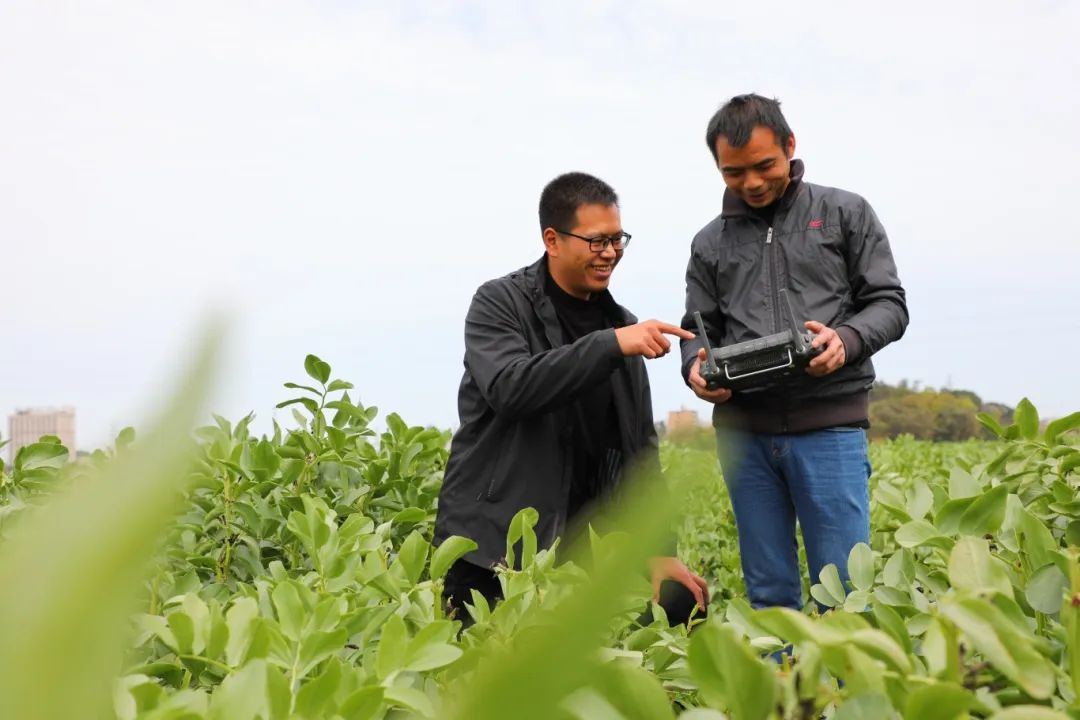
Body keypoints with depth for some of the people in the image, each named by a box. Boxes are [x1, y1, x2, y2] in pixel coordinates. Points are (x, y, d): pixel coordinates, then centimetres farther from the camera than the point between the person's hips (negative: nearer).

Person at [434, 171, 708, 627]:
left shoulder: (622, 325, 13)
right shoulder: (500, 304, -3)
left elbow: (640, 449, 15)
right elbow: (508, 388, -24)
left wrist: (660, 553, 8)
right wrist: (610, 344, -28)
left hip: (578, 553, 5)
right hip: (491, 553, -5)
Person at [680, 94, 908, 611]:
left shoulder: (846, 214, 8)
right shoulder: (710, 243, 15)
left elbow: (889, 304, 5)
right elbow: (699, 331, 16)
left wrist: (847, 340, -16)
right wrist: (696, 368, -8)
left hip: (829, 422, -3)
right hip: (743, 430, 3)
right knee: (768, 591, 7)